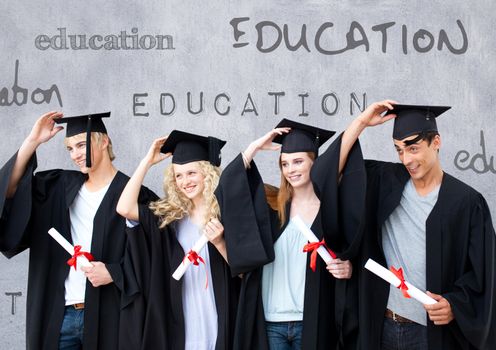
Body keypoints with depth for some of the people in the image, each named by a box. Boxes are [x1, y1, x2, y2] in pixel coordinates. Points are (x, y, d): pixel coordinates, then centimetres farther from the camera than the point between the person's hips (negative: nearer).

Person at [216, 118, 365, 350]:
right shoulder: (271, 205, 5)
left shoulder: (331, 207, 1)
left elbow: (349, 259, 8)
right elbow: (229, 183, -3)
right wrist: (255, 146, -1)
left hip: (311, 322, -1)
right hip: (270, 321, 1)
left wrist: (347, 269, -14)